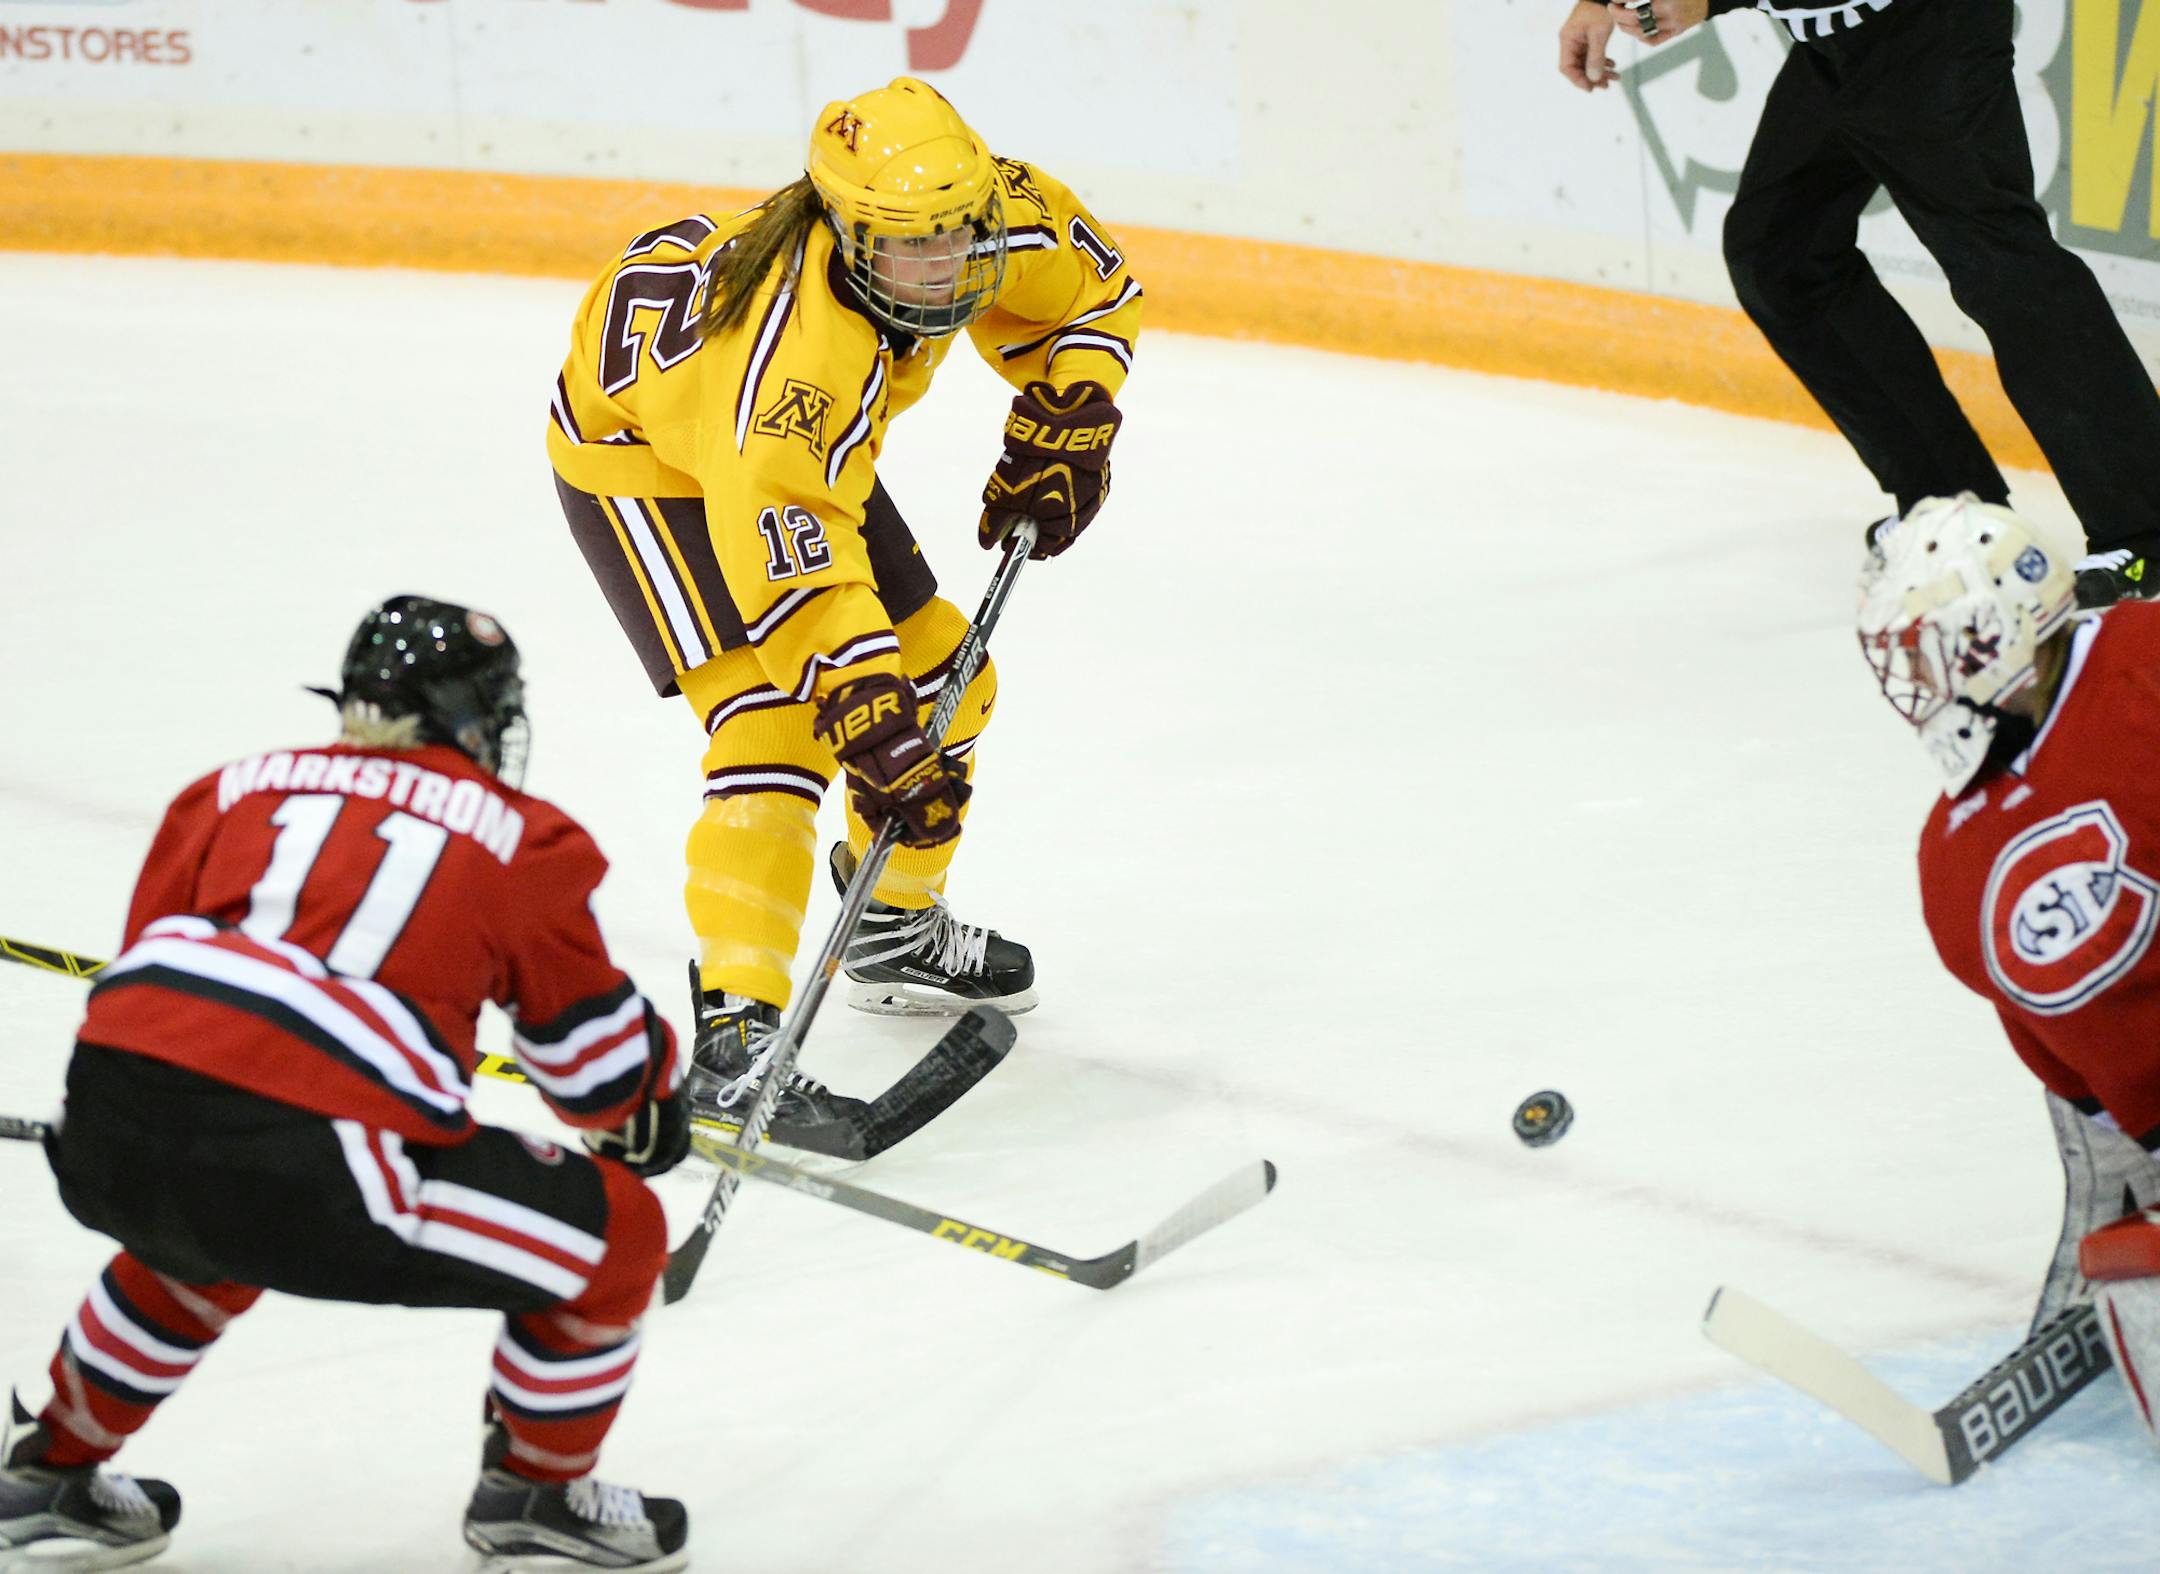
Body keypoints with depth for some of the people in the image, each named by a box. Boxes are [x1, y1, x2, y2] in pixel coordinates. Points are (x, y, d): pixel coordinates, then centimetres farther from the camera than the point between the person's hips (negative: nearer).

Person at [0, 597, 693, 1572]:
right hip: (297, 1164, -6)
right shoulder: (520, 839, 14)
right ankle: (536, 1491, 28)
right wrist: (654, 1115, 41)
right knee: (615, 1235, 12)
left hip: (103, 1135, 6)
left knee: (209, 1241, 42)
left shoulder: (237, 789, 25)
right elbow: (597, 1053, 20)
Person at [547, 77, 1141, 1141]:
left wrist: (1063, 427, -9)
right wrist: (878, 729, -50)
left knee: (939, 679, 13)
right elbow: (798, 563, -46)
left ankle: (896, 932, 36)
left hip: (804, 448, 8)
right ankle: (733, 1040, -26)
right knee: (773, 723, -22)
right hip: (640, 445, -8)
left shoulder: (991, 217, -22)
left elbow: (1096, 292, 1)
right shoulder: (800, 344, -43)